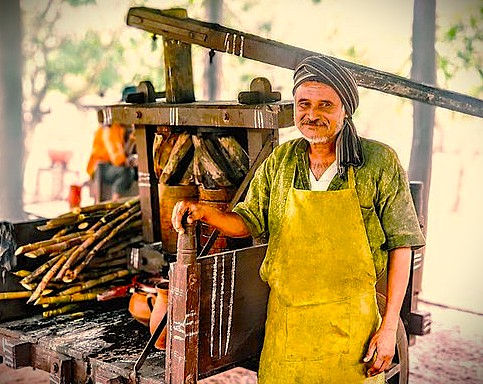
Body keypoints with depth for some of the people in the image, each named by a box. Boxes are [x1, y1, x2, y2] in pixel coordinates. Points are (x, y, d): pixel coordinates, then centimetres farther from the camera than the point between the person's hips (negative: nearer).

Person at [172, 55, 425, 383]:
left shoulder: (380, 162, -6)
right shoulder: (280, 161, 4)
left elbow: (400, 245, -5)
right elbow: (249, 222, 11)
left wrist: (389, 326, -9)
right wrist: (205, 213, -10)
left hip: (351, 324, -2)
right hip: (285, 322, 3)